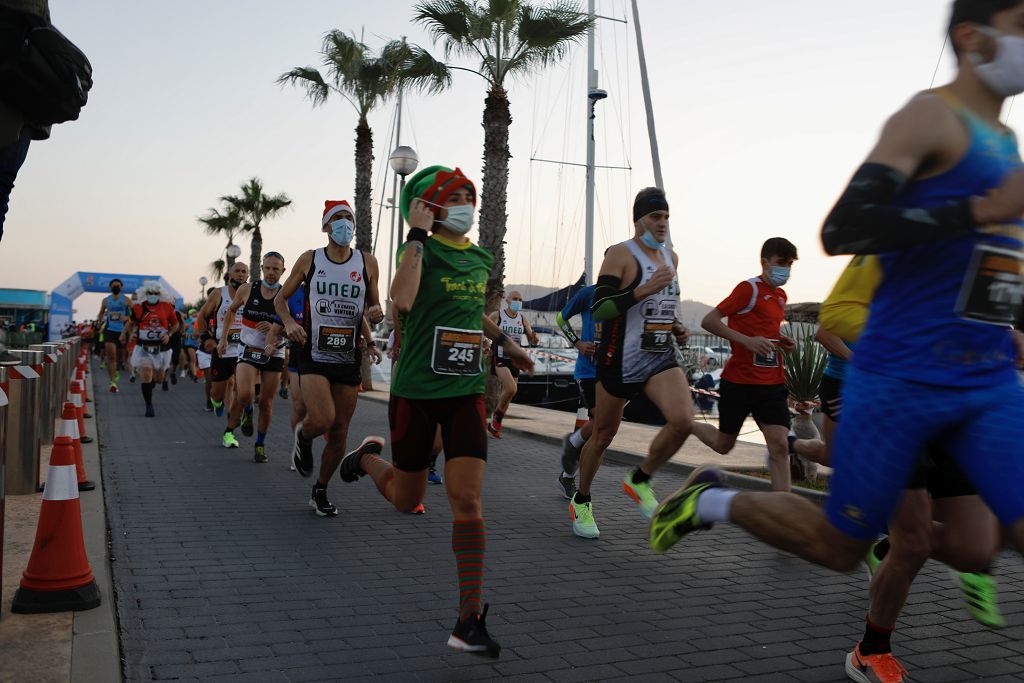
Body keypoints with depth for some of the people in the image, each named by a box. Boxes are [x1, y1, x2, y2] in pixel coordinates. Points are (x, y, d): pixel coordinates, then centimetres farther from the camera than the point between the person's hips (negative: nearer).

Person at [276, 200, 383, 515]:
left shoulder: (367, 262, 3)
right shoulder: (309, 260, 1)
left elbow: (375, 306, 14)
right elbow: (281, 298, 12)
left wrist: (376, 313, -11)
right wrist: (289, 322, -9)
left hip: (349, 359, 2)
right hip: (313, 356, -2)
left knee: (340, 433, 6)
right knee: (322, 419, -23)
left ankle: (320, 491, 28)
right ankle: (302, 436, 15)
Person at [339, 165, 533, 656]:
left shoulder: (482, 259, 10)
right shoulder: (420, 250, -7)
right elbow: (402, 301, -30)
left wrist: (506, 343, 27)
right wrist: (417, 235, -24)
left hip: (466, 392, 4)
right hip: (416, 389, -3)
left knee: (467, 500, -8)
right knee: (407, 501, 10)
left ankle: (469, 621, -2)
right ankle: (369, 456, 45)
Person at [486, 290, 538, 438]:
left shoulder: (523, 319, 8)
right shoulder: (497, 315, -4)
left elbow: (532, 341, 11)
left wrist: (534, 339, -12)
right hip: (499, 359, -5)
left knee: (507, 395, 8)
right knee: (511, 389, -24)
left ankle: (493, 425, 24)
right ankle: (496, 416, -2)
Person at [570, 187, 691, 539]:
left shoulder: (671, 257, 12)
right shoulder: (620, 254, -9)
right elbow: (598, 311, -18)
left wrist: (676, 328, 9)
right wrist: (642, 290, -26)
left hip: (662, 359, 5)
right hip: (621, 361, -5)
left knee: (683, 421, -19)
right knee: (603, 436, 7)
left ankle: (639, 480, 6)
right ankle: (581, 502, 31)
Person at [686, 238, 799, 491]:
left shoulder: (781, 295, 14)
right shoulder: (749, 288, -10)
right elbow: (708, 321, -16)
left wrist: (782, 341, 9)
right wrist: (747, 340, -26)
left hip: (772, 383, 6)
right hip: (739, 382, -6)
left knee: (779, 446, -7)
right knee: (723, 445, 10)